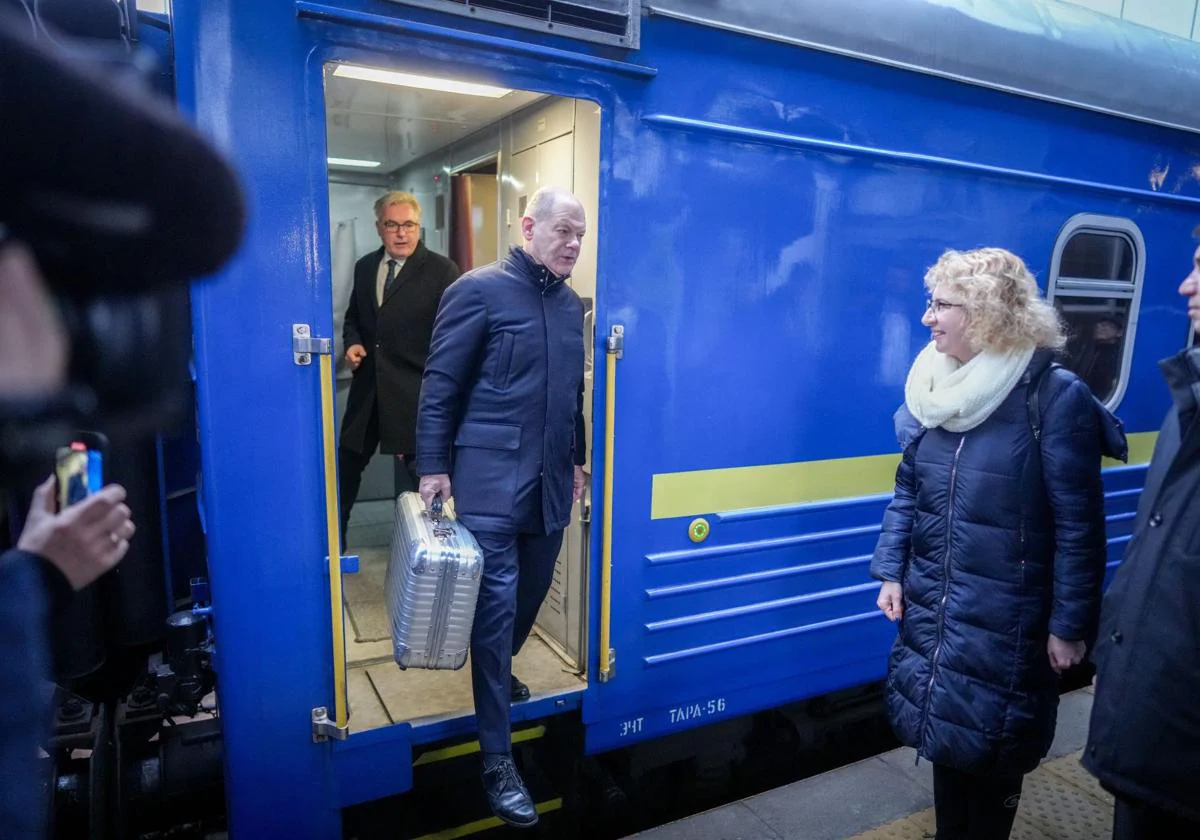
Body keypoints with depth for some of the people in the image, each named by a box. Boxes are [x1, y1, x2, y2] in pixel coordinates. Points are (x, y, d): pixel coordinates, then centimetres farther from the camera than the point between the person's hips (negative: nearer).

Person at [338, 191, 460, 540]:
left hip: (415, 393, -5)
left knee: (412, 478, 5)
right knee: (346, 465, 14)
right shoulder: (365, 267, 11)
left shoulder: (442, 270, -5)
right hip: (368, 389, 5)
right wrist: (352, 342, 3)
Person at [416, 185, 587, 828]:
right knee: (496, 602, -3)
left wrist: (577, 458, 20)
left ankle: (498, 674, 46)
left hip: (549, 479, 6)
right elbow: (440, 385, -7)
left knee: (532, 592, 16)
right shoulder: (479, 289, -6)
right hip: (490, 476, -6)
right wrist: (433, 467, -11)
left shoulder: (570, 303, 12)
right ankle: (498, 761, 8)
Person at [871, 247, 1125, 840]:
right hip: (931, 609, 6)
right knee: (943, 730, 20)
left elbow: (1078, 526, -13)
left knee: (989, 744, 11)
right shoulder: (932, 387, 2)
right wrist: (890, 571, 4)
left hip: (1003, 620, -5)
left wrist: (1069, 625, -11)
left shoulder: (1055, 397, -16)